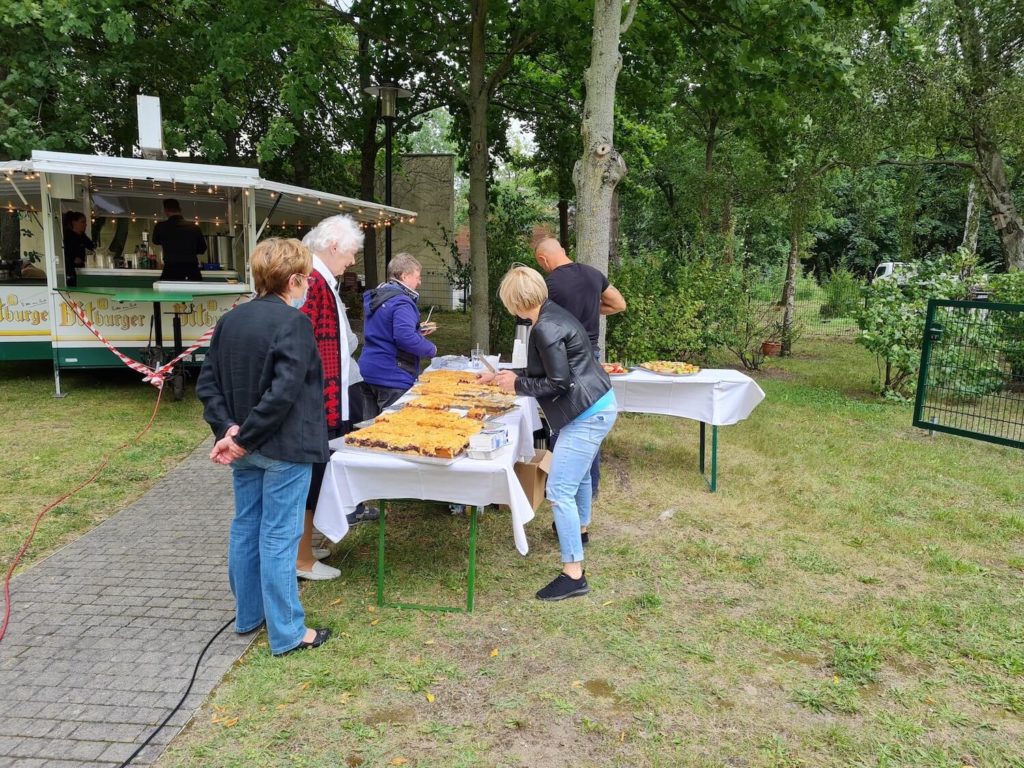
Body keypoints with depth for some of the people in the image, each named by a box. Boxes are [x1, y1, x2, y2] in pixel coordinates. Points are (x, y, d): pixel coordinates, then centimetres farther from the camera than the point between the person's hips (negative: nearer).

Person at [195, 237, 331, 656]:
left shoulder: (230, 320, 6)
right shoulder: (294, 322, -17)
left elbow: (207, 383, 4)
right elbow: (284, 391, -25)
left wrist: (228, 427, -6)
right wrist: (243, 438, -18)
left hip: (246, 448, 8)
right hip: (284, 448, -7)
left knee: (245, 528, 17)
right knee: (279, 537, 0)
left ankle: (248, 614, 33)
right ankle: (287, 633, 12)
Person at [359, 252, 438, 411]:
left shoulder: (375, 297, 14)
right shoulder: (401, 302, -18)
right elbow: (405, 337, -30)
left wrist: (418, 330, 20)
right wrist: (431, 350, -14)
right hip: (393, 378, -10)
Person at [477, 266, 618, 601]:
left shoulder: (546, 329, -21)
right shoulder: (552, 314, 10)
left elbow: (558, 383, -20)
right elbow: (546, 370, 19)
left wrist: (517, 385, -9)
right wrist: (505, 375, 20)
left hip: (588, 415, -11)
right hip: (598, 407, 11)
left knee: (559, 491, -9)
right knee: (579, 472, 31)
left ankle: (574, 575, -3)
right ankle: (578, 527, 56)